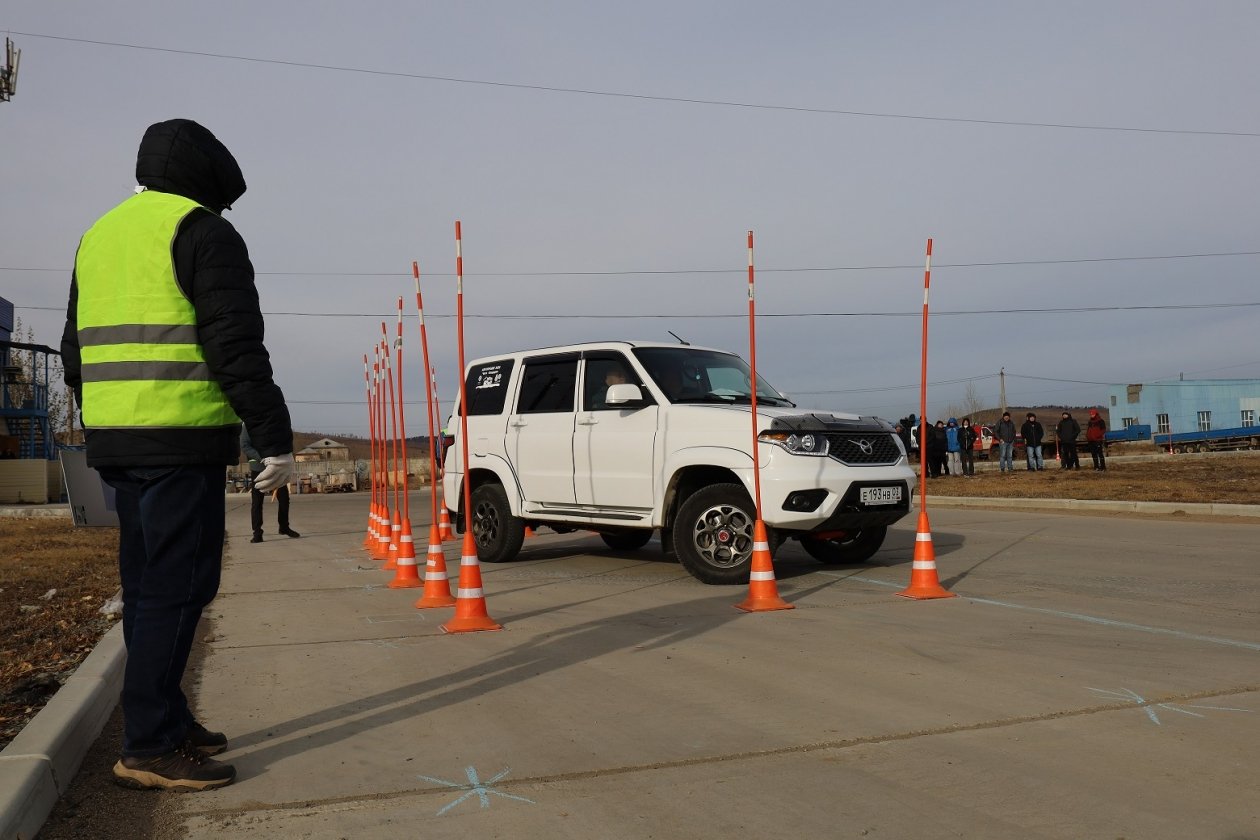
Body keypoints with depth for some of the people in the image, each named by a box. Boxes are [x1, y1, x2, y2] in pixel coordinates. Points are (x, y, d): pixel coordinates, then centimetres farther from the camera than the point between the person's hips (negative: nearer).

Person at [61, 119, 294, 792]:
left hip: (113, 438, 9)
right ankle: (149, 747, -5)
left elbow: (76, 352, 22)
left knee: (148, 584, 13)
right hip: (181, 439, -9)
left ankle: (168, 722, 22)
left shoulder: (99, 236, 21)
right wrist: (276, 438, -12)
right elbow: (236, 346, -14)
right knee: (178, 586, -6)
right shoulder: (202, 232, -6)